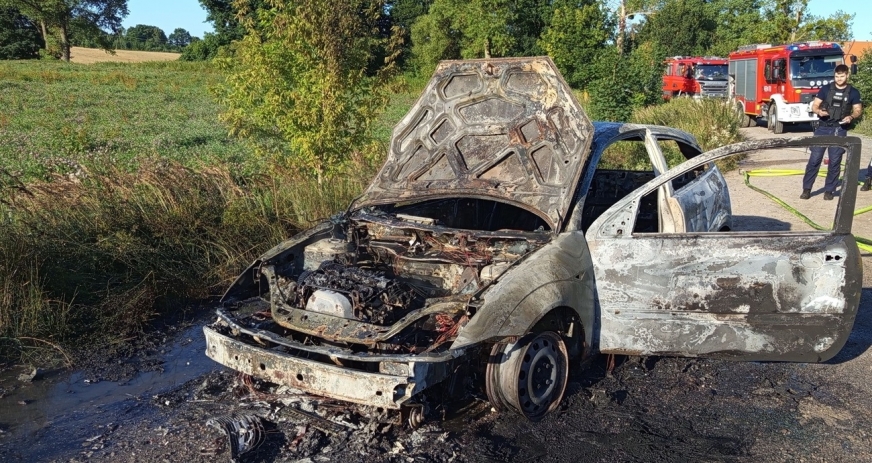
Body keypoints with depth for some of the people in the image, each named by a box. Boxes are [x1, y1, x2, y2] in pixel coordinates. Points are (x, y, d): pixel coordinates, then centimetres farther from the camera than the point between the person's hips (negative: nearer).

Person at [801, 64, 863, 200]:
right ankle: (806, 189, 3)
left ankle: (829, 190, 12)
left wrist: (851, 117, -14)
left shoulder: (853, 92, 5)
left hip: (840, 130, 0)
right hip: (823, 128, 0)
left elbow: (858, 110, 8)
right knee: (814, 159, -4)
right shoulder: (826, 88, 3)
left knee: (835, 161, 3)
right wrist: (819, 111, -20)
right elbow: (814, 106, 3)